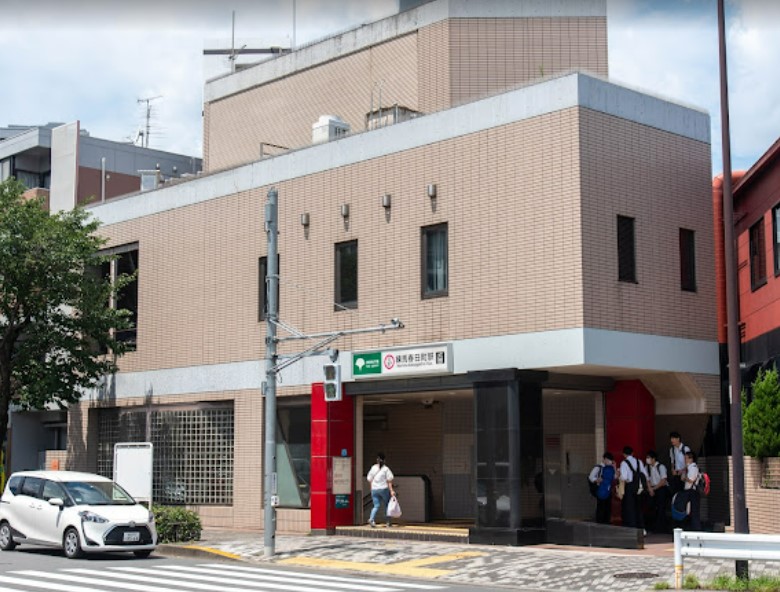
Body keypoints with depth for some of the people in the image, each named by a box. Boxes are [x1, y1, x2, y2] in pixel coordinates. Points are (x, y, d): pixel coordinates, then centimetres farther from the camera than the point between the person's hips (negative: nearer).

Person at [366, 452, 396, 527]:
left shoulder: (373, 468, 6)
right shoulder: (386, 469, -4)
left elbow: (370, 479, 9)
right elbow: (389, 481, -8)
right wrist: (391, 490, -8)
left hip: (374, 490, 3)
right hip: (384, 489, -3)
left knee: (376, 506, 6)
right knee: (386, 506, 13)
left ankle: (371, 519, -19)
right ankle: (388, 523, 15)